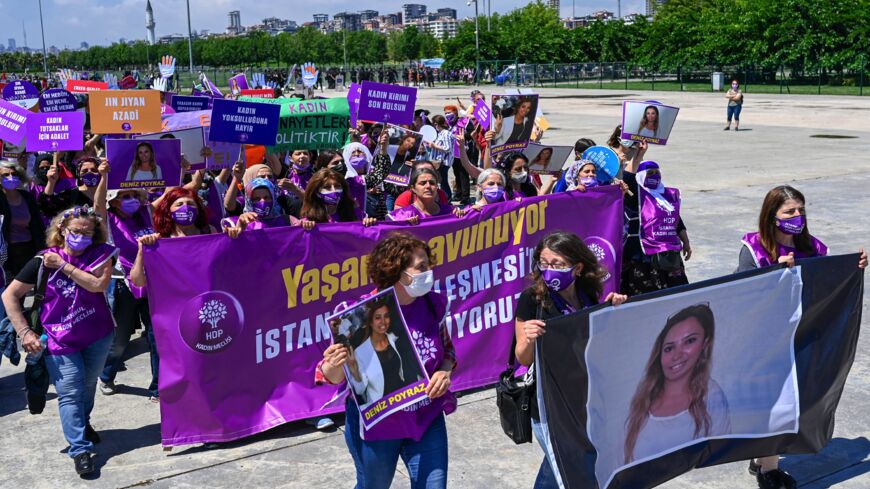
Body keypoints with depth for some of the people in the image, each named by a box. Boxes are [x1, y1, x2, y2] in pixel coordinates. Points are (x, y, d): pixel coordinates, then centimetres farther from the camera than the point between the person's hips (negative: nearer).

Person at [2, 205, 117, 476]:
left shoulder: (100, 254, -5)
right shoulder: (43, 261, -8)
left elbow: (98, 284, -23)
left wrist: (63, 265, -21)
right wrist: (24, 332, -12)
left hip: (98, 336, 2)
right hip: (60, 340, -2)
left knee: (88, 385, 19)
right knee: (70, 394, -8)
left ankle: (83, 423, 44)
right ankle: (80, 449, -5)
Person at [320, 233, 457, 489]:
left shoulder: (434, 304, -8)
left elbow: (447, 350, 10)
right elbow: (333, 377, -14)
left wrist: (445, 373, -11)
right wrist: (334, 365, -37)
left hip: (427, 420, 3)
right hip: (375, 424, -3)